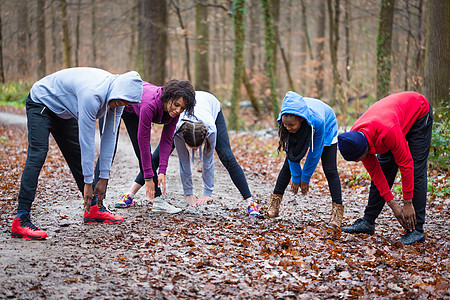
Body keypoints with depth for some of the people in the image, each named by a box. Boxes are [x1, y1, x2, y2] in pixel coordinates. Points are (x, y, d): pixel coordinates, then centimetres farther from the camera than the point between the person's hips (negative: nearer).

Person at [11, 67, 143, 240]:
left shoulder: (118, 98, -14)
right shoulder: (92, 94, -39)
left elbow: (109, 137, -8)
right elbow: (86, 140, -35)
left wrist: (104, 178, -8)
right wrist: (88, 183, -29)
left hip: (64, 112, 8)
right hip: (41, 102, -8)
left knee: (78, 155, 6)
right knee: (37, 155, -21)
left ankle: (94, 209, 17)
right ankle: (21, 221, -27)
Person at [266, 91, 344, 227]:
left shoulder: (317, 120, -45)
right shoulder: (284, 119, -35)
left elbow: (315, 151, -30)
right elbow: (291, 150, -22)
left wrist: (305, 178, -21)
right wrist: (295, 177, -17)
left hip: (326, 128, -3)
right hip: (301, 134, 4)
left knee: (330, 170, -12)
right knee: (288, 165, -2)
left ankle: (337, 209, -11)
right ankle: (274, 203, 5)